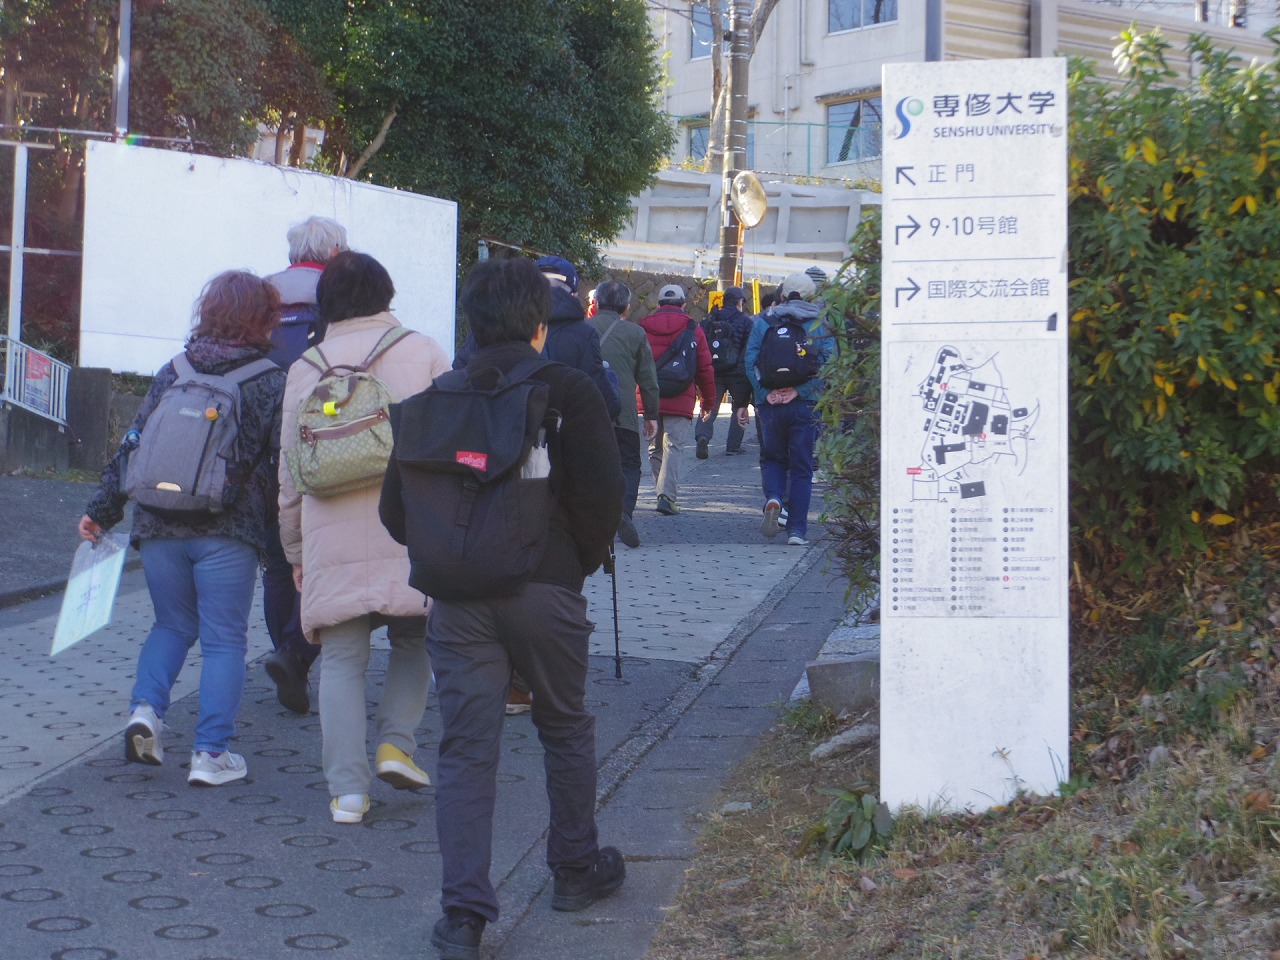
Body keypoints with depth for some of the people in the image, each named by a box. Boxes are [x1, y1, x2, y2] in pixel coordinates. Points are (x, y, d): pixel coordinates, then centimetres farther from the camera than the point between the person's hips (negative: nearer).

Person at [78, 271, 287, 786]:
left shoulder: (172, 372, 9)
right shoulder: (273, 383, -1)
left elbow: (133, 444, 9)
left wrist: (103, 509, 14)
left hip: (160, 527, 4)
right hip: (228, 532, -3)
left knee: (172, 624, 21)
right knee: (223, 640, 5)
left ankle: (144, 708, 1)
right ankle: (211, 753, 2)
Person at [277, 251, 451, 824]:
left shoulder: (305, 370, 10)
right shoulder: (423, 353, 2)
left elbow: (289, 473, 14)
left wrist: (295, 552, 23)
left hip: (331, 543, 1)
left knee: (342, 660, 7)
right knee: (414, 638, 21)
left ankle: (348, 788, 3)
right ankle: (396, 743, 7)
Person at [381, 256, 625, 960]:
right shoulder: (567, 391, -3)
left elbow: (395, 505, 6)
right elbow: (600, 494, -9)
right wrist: (581, 564, 8)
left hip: (457, 595, 2)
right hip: (545, 588, -1)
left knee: (465, 748, 3)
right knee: (565, 729, 19)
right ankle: (575, 869, 32)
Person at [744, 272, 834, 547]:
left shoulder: (762, 323, 5)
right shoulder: (820, 325, 3)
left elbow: (750, 363, -3)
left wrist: (766, 393, -2)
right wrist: (799, 390, -5)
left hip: (770, 404, 1)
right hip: (805, 406, -1)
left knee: (772, 458, 18)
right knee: (801, 468, 7)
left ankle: (773, 499, -11)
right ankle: (797, 530, 3)